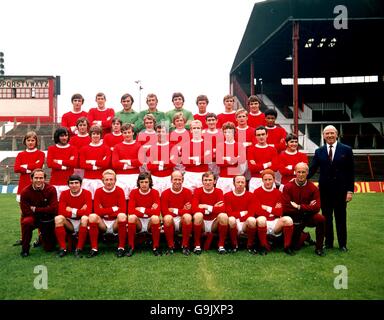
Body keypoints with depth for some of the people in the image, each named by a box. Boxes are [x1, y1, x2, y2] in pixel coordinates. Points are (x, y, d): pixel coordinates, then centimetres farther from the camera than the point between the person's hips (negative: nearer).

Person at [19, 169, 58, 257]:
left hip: (47, 220, 1)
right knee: (26, 221, -37)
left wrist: (35, 209, -18)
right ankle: (25, 249, -14)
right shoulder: (25, 192, -15)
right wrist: (44, 210, -15)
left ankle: (42, 237, 39)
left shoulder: (51, 189, -15)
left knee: (49, 248, 1)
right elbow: (25, 211, -15)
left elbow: (53, 209, -20)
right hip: (32, 218, 0)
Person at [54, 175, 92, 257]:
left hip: (81, 223, -2)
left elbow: (88, 212, -21)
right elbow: (61, 212, -13)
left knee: (85, 218, -34)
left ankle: (79, 249, -26)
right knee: (58, 218, -25)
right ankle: (62, 248, -20)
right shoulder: (64, 194, -1)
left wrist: (71, 210, -14)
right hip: (69, 224, 3)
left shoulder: (87, 193, -9)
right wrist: (80, 211, -17)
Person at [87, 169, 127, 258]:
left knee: (122, 215, -32)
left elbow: (123, 210, -15)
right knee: (92, 216, -27)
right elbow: (97, 210, -12)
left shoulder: (119, 191, -4)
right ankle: (94, 248, -18)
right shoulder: (98, 191, 0)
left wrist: (105, 212, -13)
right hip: (103, 223, 1)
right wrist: (113, 209, -15)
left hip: (116, 223, -1)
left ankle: (121, 248, -21)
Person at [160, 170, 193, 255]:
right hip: (171, 222, 0)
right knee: (167, 217, -33)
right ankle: (170, 246, -13)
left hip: (183, 220, 0)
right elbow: (164, 212, -9)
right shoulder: (165, 193, -1)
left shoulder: (187, 192, -1)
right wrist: (181, 210, -13)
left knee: (187, 216, -33)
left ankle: (185, 246, -14)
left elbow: (189, 211, -8)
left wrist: (174, 210, -12)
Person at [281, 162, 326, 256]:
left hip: (308, 217, 1)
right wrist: (307, 207, -15)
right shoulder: (288, 187, -9)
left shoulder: (313, 188, -6)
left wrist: (299, 207, -20)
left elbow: (316, 207, -13)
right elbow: (285, 208, -16)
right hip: (294, 218, -1)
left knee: (321, 219, -30)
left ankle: (319, 248, -11)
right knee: (295, 246, -4)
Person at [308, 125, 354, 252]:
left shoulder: (346, 150, 0)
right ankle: (328, 242, 21)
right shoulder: (319, 151, 5)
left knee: (341, 217, 7)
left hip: (340, 189, -2)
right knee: (326, 217, 9)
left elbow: (351, 172, -1)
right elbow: (312, 169, 1)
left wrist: (350, 190, -6)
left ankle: (342, 244, 20)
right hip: (325, 190, 2)